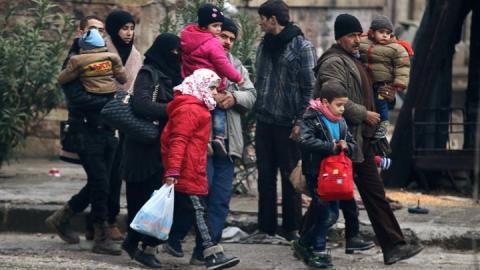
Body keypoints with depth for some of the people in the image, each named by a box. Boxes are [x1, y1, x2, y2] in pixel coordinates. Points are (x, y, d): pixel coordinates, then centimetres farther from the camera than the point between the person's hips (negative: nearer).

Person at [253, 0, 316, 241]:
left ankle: (291, 227, 11)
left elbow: (309, 86, -9)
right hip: (264, 121, 6)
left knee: (290, 176, 3)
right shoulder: (264, 46, 12)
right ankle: (266, 226, 13)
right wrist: (256, 109, 12)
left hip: (288, 124, -6)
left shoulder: (302, 46, -8)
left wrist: (301, 121, -14)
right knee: (265, 176, 8)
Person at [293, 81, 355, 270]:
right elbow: (306, 141, -28)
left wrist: (346, 146, -9)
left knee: (333, 214, 12)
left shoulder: (341, 123, 10)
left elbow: (351, 144, 16)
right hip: (316, 174, -8)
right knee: (325, 215, -7)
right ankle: (318, 252, 8)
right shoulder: (311, 119, -13)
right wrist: (332, 146, -27)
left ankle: (304, 244, 26)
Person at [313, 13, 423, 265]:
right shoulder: (334, 63, -13)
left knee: (374, 192, 7)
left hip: (361, 138, 10)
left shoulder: (353, 60, 19)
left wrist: (383, 95, 12)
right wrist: (365, 114, -18)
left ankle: (393, 246, 6)